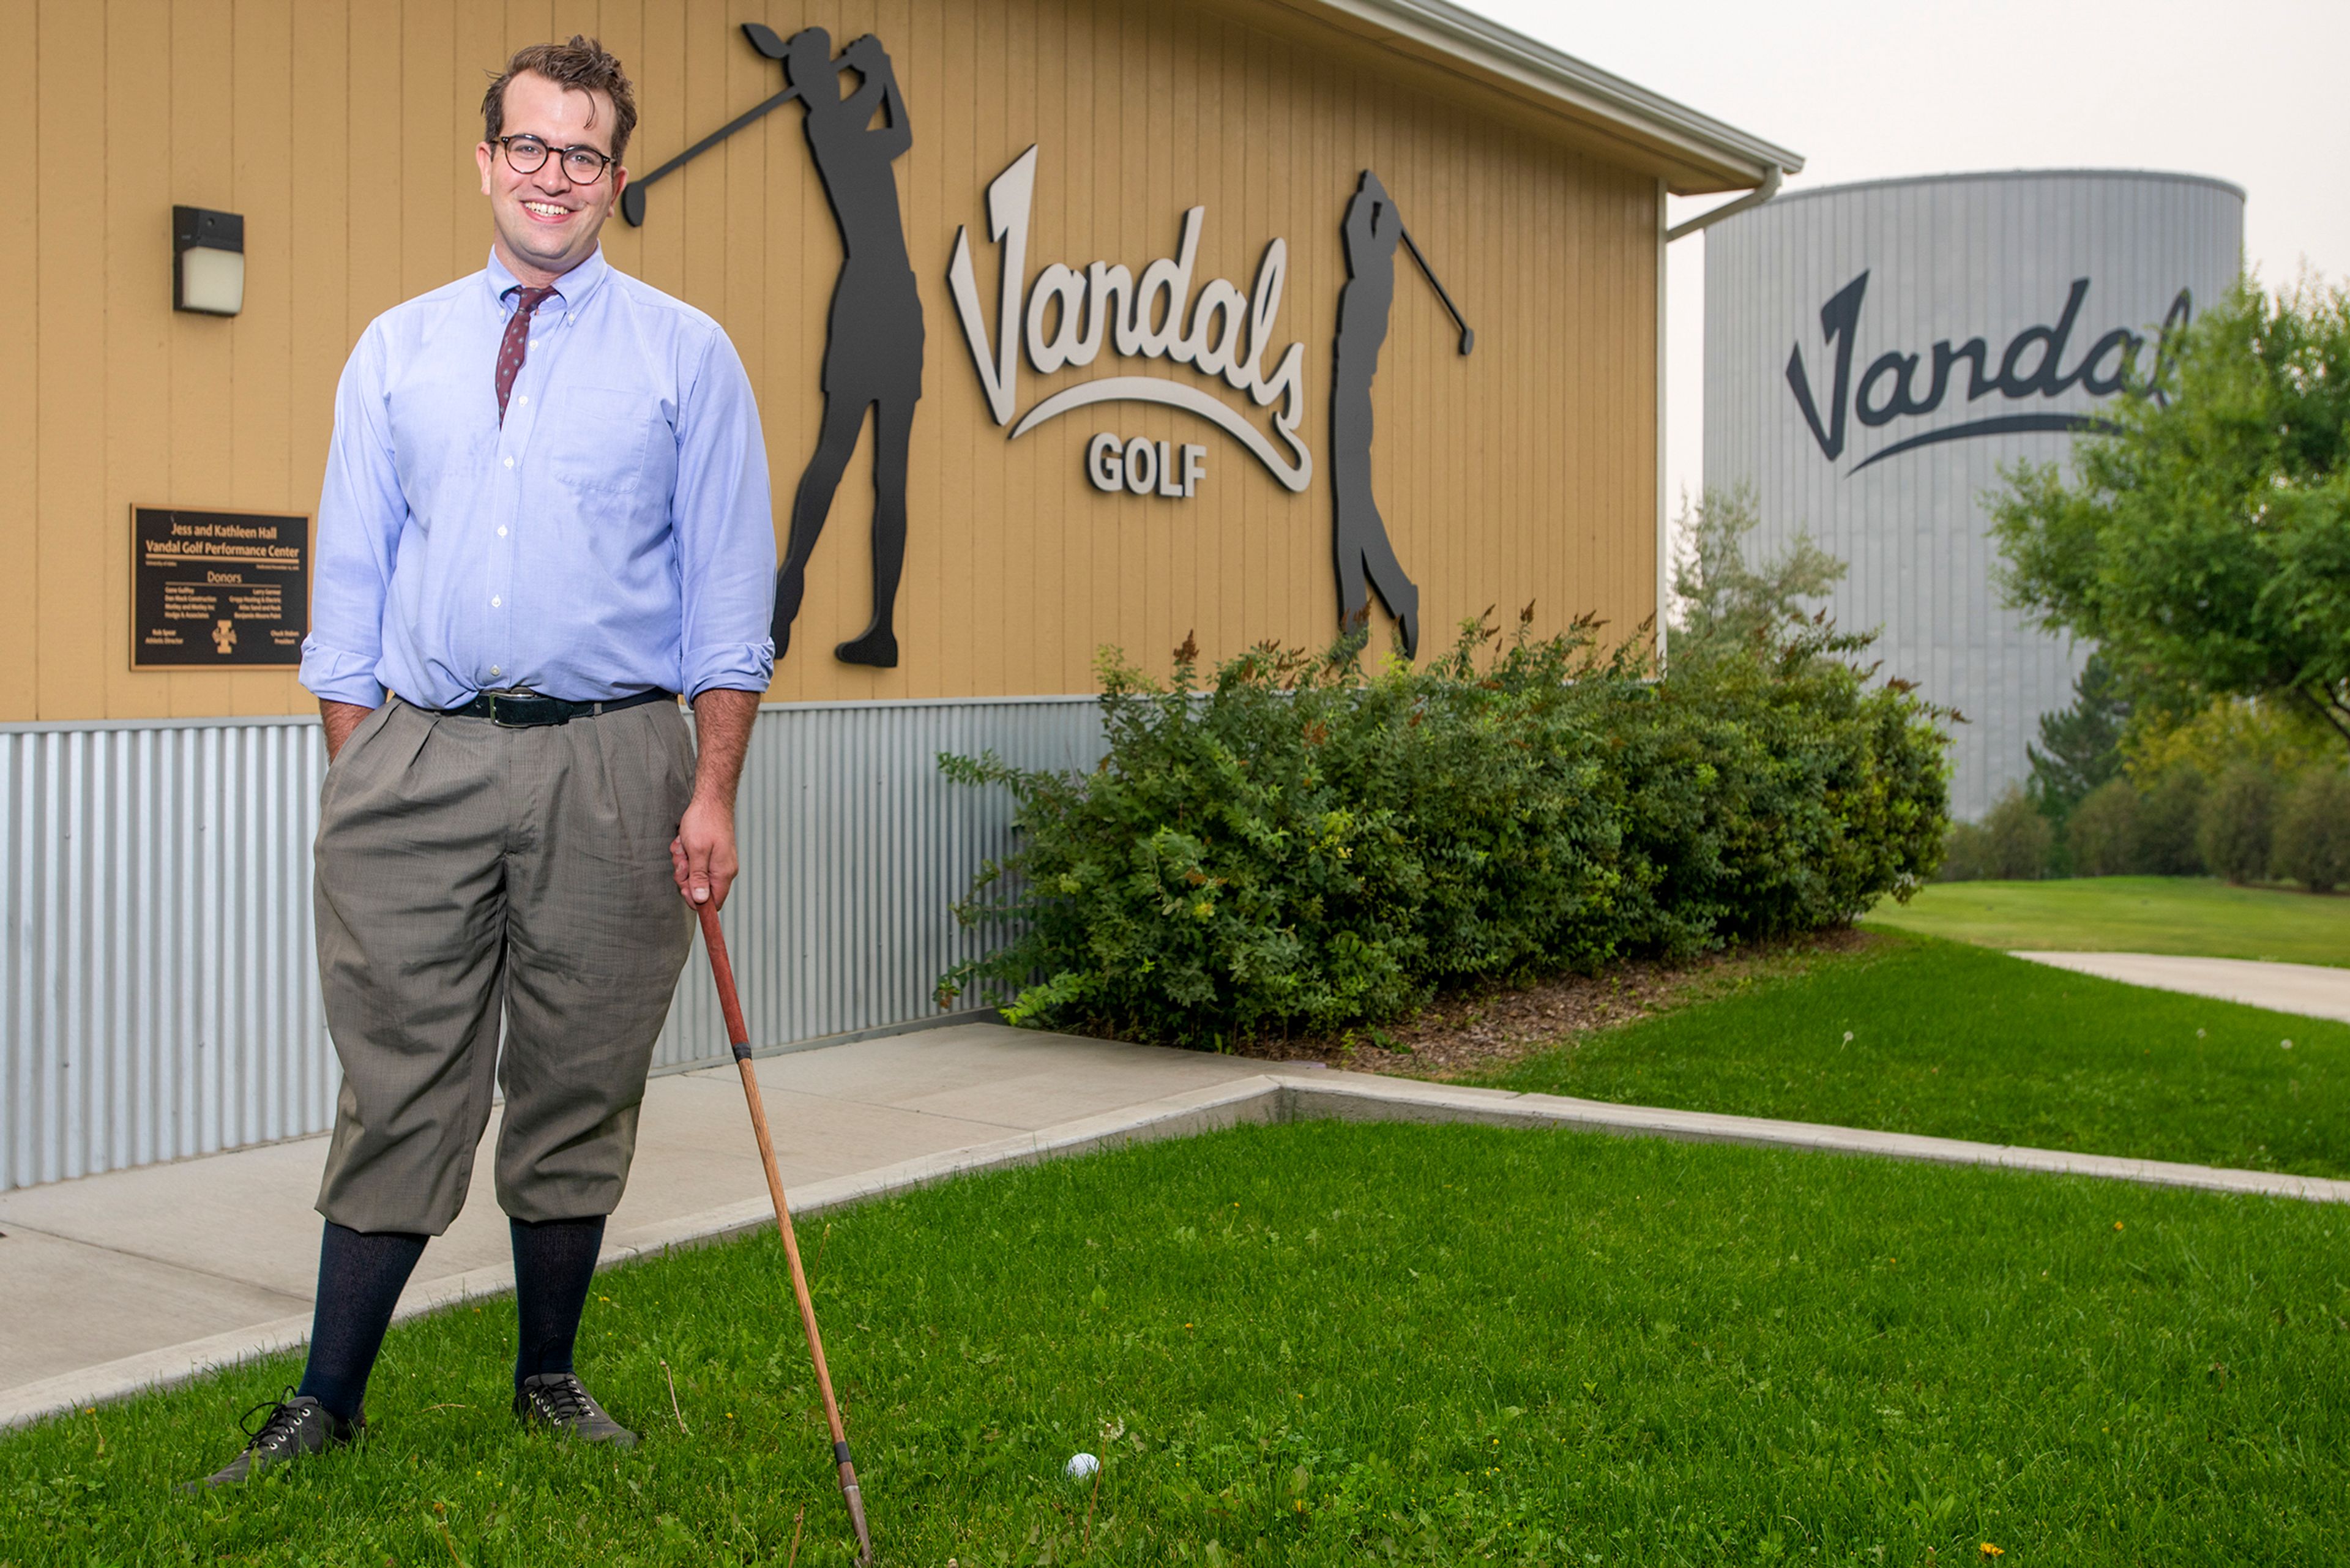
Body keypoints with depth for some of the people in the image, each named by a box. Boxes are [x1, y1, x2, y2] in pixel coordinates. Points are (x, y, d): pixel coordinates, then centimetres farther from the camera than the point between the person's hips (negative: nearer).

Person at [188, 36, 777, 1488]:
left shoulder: (686, 354, 6)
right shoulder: (397, 350, 12)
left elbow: (729, 591, 2)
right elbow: (351, 579, 11)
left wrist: (713, 795, -6)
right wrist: (353, 783, 4)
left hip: (608, 759, -1)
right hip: (420, 754, 1)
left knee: (579, 1089, 8)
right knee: (398, 1086, 3)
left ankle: (550, 1379, 24)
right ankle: (327, 1404, 15)